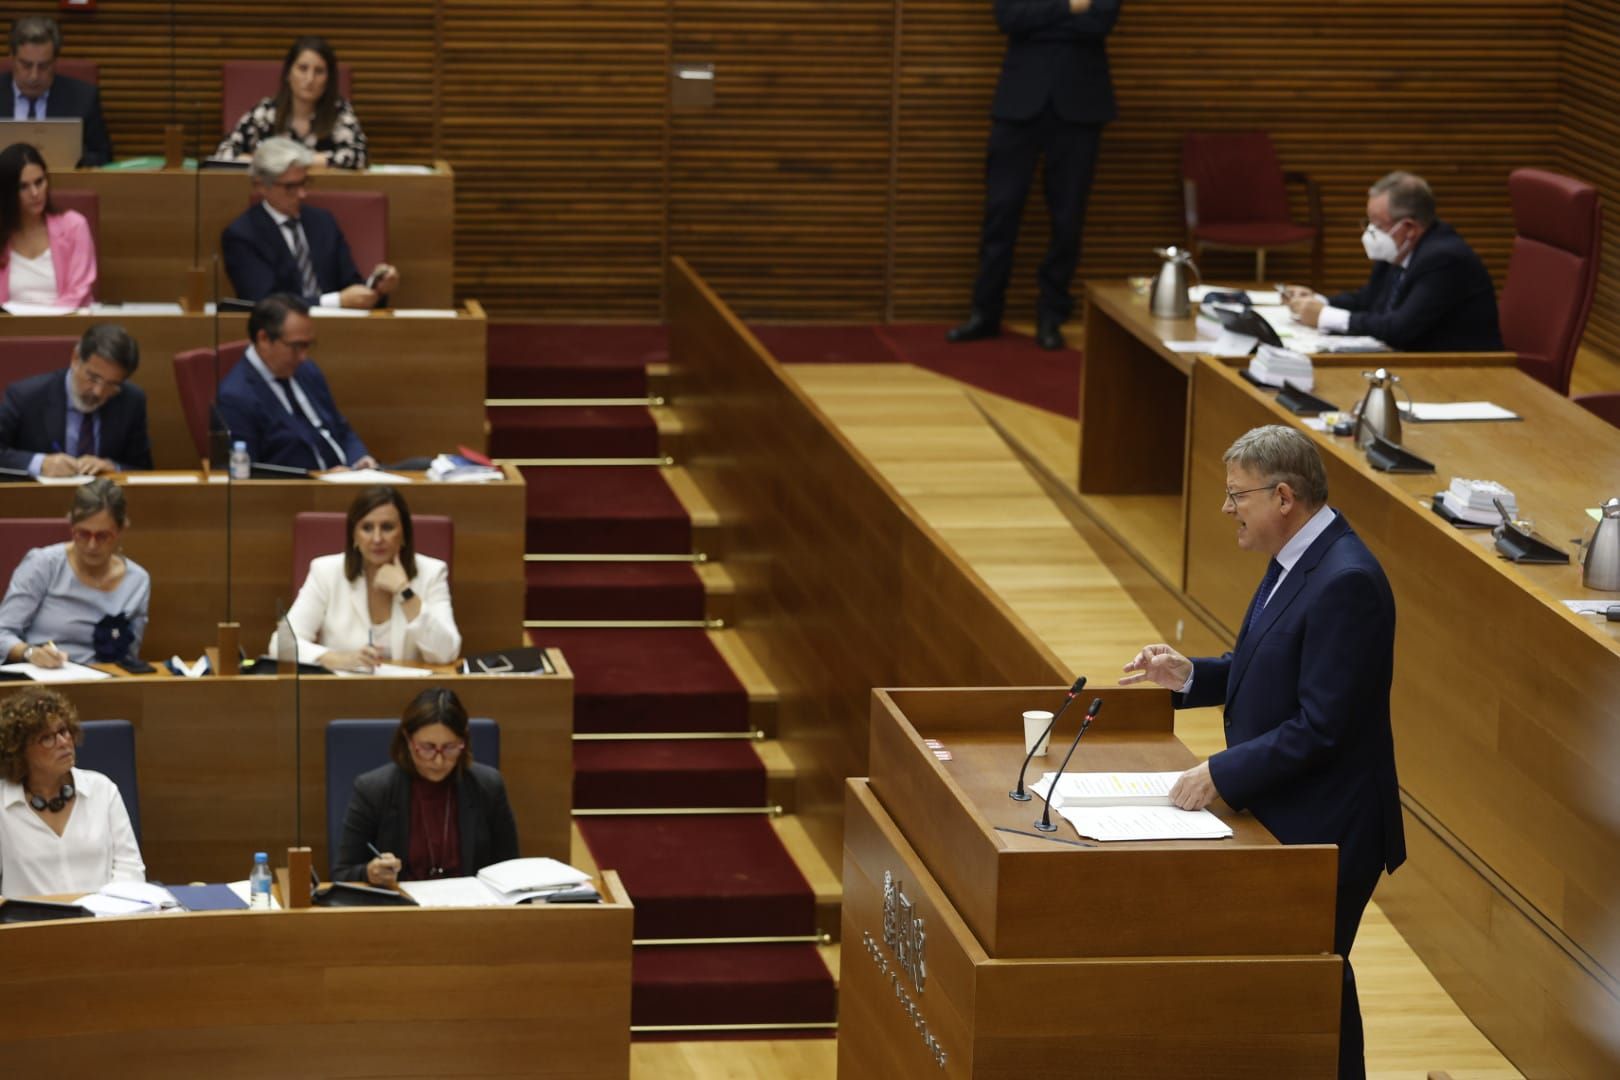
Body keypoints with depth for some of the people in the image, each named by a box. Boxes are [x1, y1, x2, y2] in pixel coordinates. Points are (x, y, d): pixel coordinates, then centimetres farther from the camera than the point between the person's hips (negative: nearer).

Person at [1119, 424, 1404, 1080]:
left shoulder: (1345, 582, -24)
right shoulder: (1297, 560, 7)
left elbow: (1319, 726, -26)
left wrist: (1222, 775, -20)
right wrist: (1190, 676, 3)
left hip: (1325, 830, -10)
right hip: (1283, 817, 10)